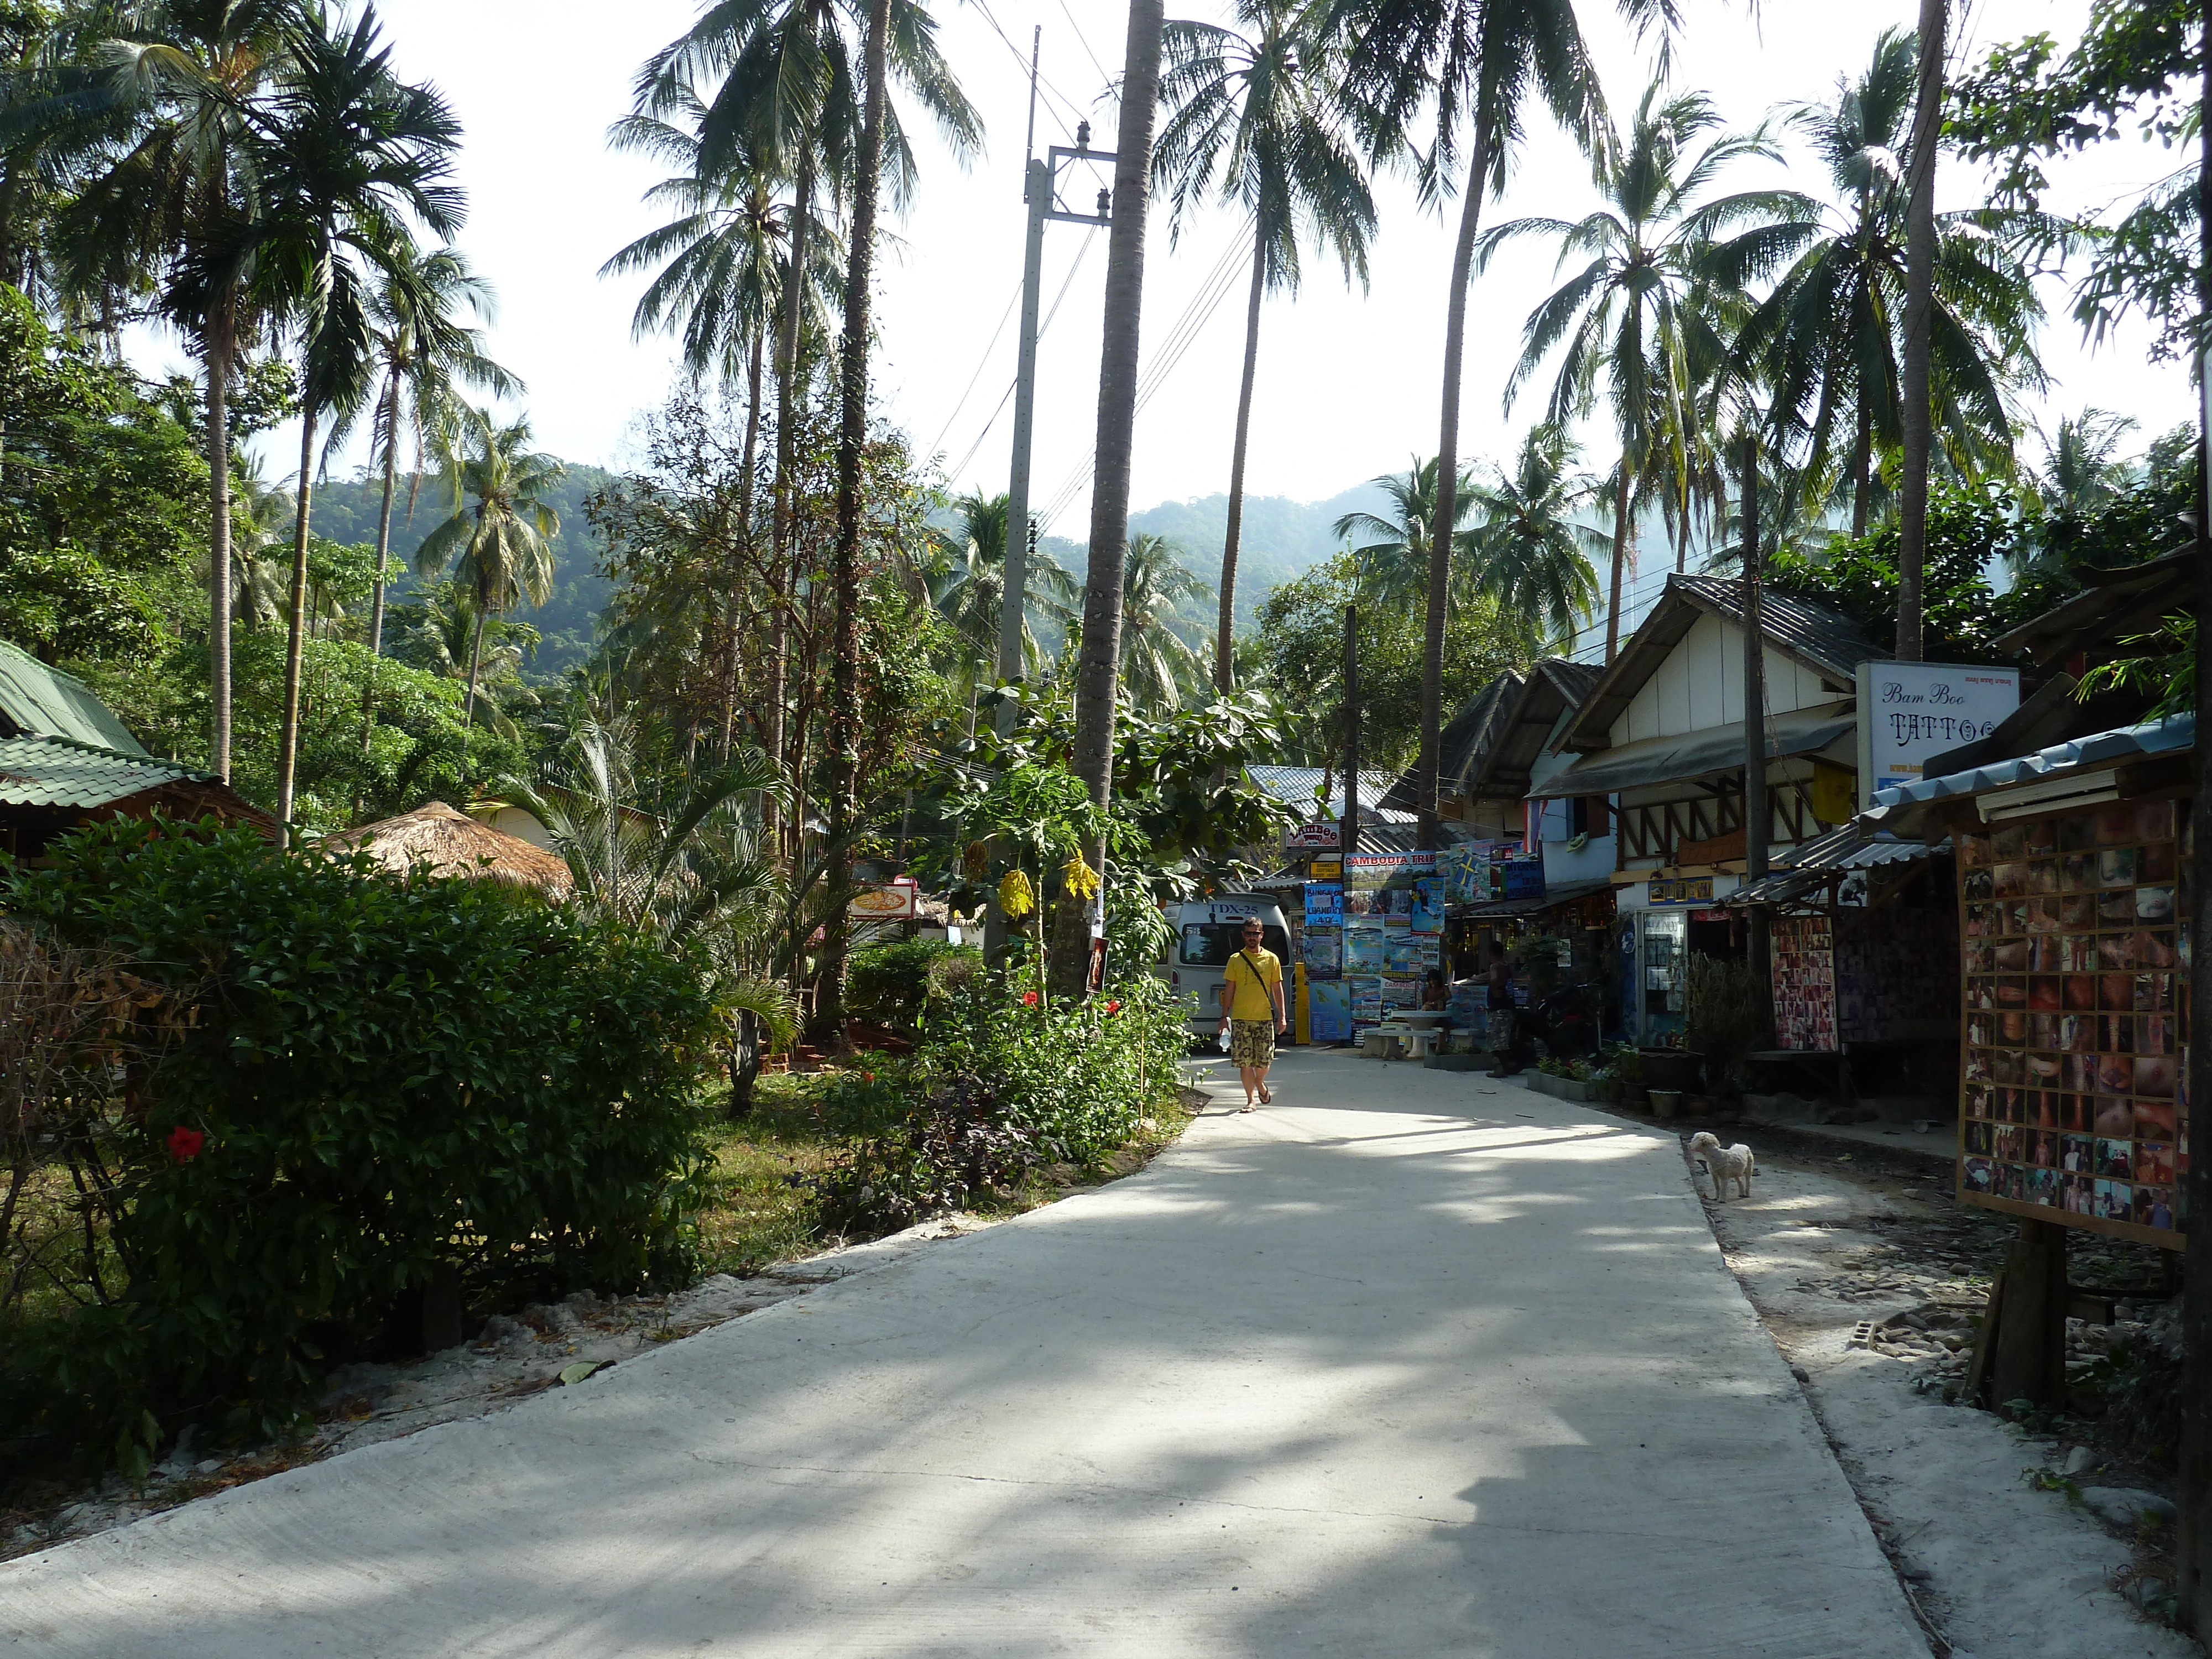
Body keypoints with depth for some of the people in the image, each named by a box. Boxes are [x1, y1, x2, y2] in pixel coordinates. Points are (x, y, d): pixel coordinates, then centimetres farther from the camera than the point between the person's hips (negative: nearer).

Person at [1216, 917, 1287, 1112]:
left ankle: (1260, 1083, 34)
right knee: (1244, 1062, -3)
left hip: (1264, 1018, 1)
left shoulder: (1272, 959, 7)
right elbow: (1229, 989, 6)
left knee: (1264, 1061, 2)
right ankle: (1250, 1100, 8)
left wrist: (1282, 1016, 3)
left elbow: (1277, 989, 9)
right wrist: (1225, 1017, 1)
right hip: (1241, 1019, 0)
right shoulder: (1236, 960, 4)